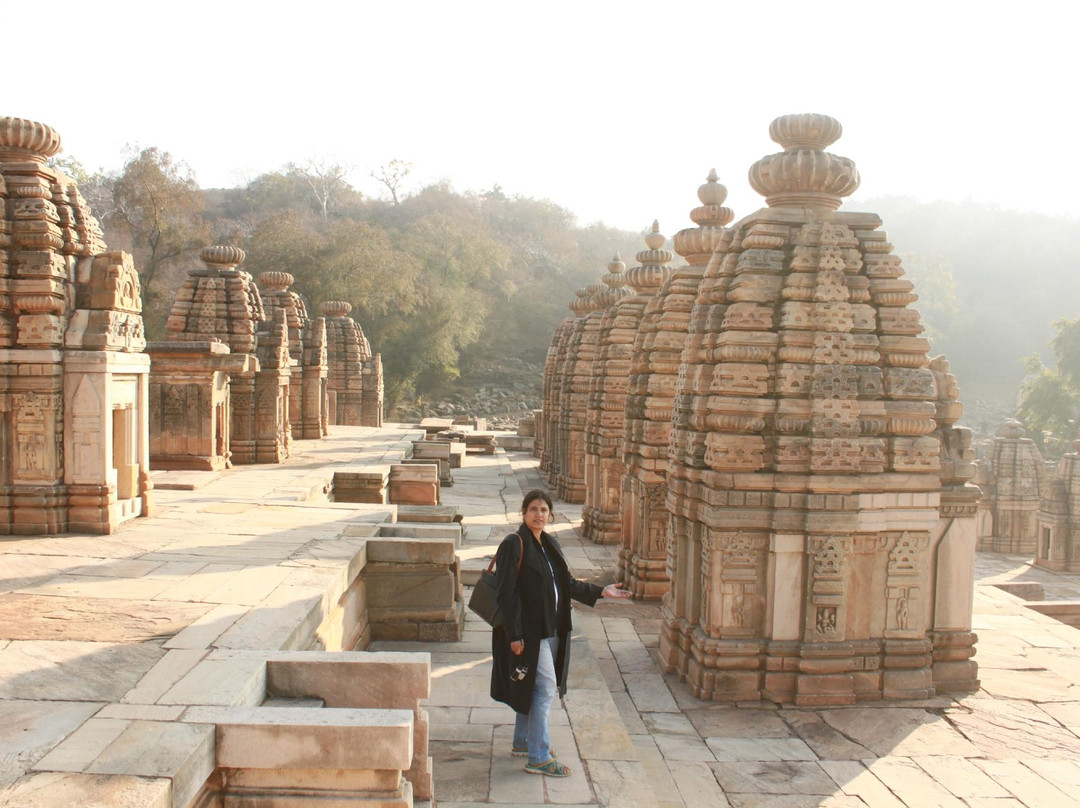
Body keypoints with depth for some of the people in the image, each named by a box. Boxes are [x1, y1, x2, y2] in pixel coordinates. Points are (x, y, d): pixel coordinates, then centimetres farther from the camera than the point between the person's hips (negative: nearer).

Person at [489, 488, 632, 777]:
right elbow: (505, 592, -18)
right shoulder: (513, 545, -15)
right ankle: (538, 758, 0)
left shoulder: (550, 545, 10)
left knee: (534, 687, 17)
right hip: (528, 631, -8)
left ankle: (523, 742, 33)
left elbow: (568, 583, 16)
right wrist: (514, 634, -21)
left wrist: (600, 592, 7)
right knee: (545, 687, -8)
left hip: (550, 628, 8)